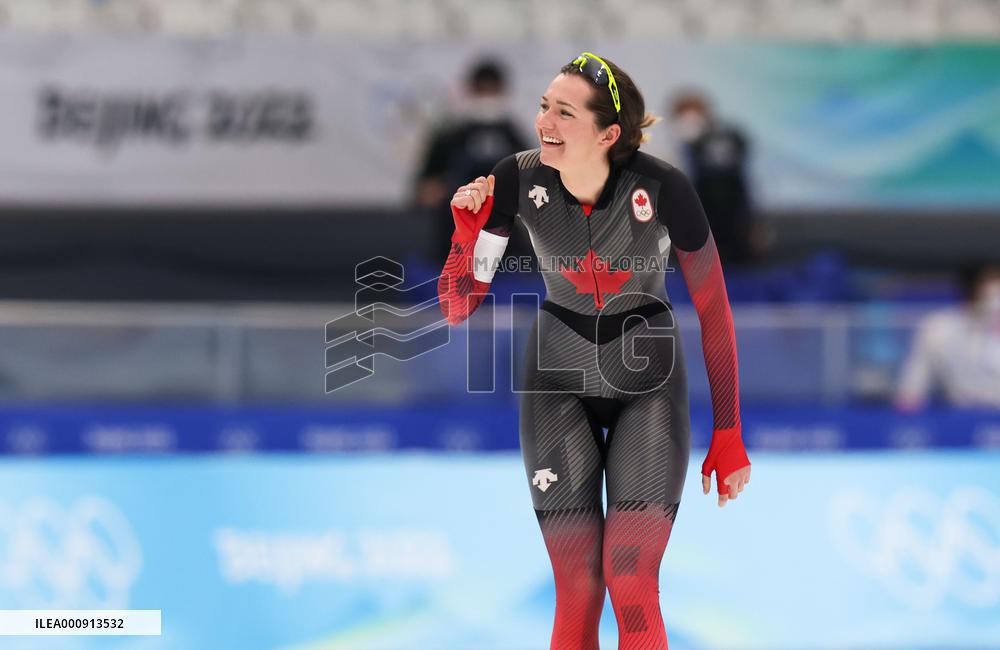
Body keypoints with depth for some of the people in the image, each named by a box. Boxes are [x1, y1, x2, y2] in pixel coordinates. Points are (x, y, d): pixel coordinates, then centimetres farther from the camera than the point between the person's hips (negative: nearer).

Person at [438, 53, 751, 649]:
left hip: (648, 377, -2)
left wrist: (729, 437, -6)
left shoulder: (662, 187, -22)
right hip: (559, 376, 2)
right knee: (577, 593, -4)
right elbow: (458, 308, -8)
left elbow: (714, 308, -9)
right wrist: (468, 231, -26)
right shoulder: (519, 180, -15)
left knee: (632, 587, -14)